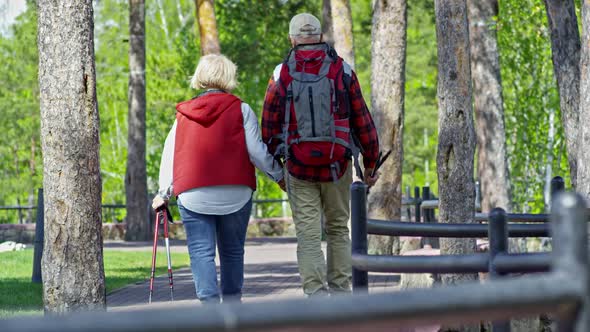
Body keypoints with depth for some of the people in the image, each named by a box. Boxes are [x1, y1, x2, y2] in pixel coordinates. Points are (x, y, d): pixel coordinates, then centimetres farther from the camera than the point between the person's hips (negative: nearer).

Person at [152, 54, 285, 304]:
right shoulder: (240, 109, 1)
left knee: (201, 253, -3)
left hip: (193, 196, 0)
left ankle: (210, 302, -18)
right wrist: (280, 176, 11)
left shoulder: (183, 114, 8)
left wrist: (164, 193, 18)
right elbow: (257, 151, -2)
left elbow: (169, 156, 10)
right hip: (234, 195, 0)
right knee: (232, 251, 12)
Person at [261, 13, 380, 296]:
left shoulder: (282, 74, 0)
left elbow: (269, 125, 3)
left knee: (308, 235, 0)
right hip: (337, 166, 1)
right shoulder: (342, 71, 1)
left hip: (298, 168, -1)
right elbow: (362, 120, 4)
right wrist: (370, 164, 13)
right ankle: (340, 291, 12)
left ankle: (316, 294, -9)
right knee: (338, 230, 13)